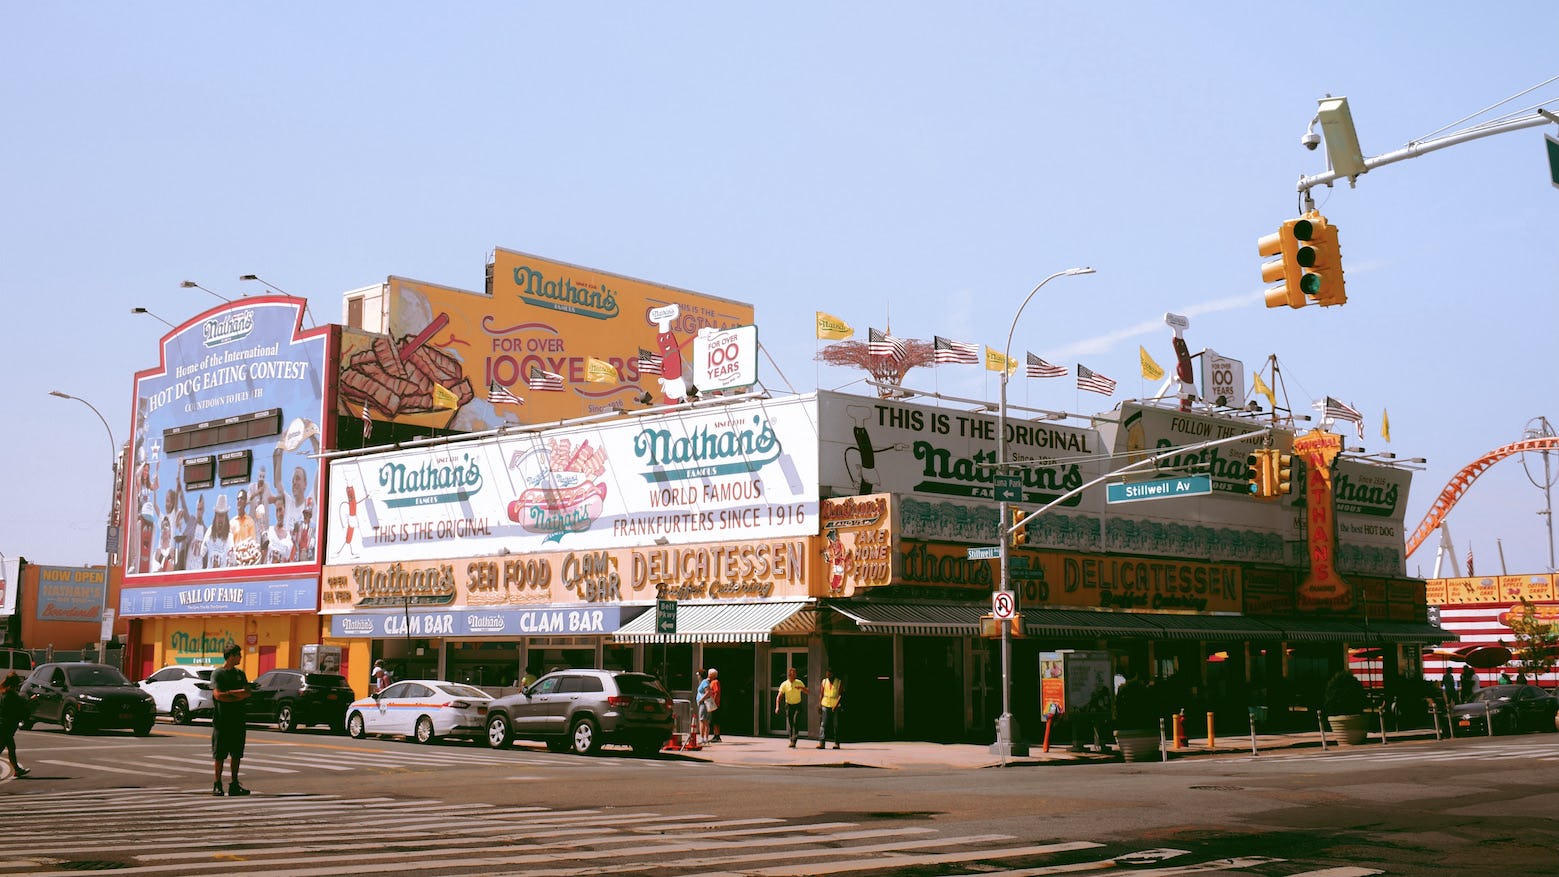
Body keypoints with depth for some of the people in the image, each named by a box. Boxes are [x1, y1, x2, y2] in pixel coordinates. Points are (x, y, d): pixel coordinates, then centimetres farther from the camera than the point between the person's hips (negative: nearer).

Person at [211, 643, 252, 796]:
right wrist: (238, 697, -7)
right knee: (219, 754, -2)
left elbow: (247, 692, 3)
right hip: (222, 719, -5)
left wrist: (230, 693, -11)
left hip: (238, 720, 5)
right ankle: (217, 784, 4)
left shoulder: (240, 673, 14)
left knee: (236, 753, 5)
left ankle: (234, 784, 9)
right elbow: (218, 695, -13)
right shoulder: (218, 673, -2)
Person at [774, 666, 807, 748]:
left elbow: (807, 692, 1)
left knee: (796, 722, -17)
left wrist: (801, 688, -21)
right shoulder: (784, 684, -10)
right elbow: (779, 696, -12)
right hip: (788, 705, 0)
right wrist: (777, 707, -25)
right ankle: (792, 740, 16)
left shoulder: (799, 683, -5)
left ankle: (793, 742, -19)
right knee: (790, 724, 0)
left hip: (797, 705, 0)